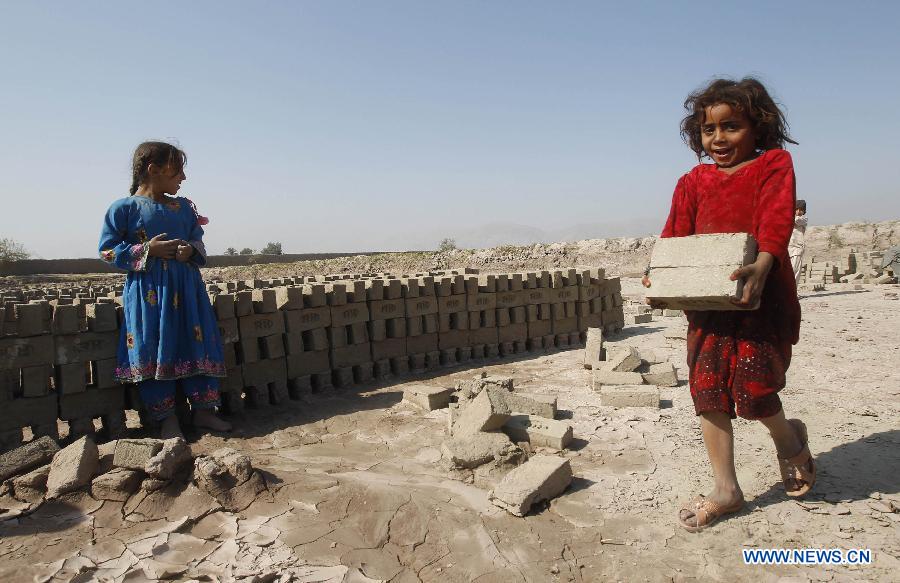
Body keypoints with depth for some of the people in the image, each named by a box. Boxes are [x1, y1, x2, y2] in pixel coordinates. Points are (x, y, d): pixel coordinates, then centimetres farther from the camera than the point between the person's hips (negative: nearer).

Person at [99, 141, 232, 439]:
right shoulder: (125, 208, -2)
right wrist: (148, 250, -14)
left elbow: (198, 241, 18)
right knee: (153, 351, -3)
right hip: (147, 291, -4)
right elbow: (108, 250, -2)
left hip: (186, 287, 4)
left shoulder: (184, 207, 12)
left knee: (198, 344, 1)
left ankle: (203, 409, 14)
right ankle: (167, 417, 10)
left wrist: (191, 250, -6)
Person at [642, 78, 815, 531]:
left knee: (751, 385, -9)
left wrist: (762, 263, -29)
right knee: (708, 389, 3)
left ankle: (788, 439, 30)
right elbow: (676, 233, 7)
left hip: (761, 294, -4)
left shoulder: (773, 165, 4)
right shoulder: (693, 182, 13)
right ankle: (725, 489, 19)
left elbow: (776, 220, -12)